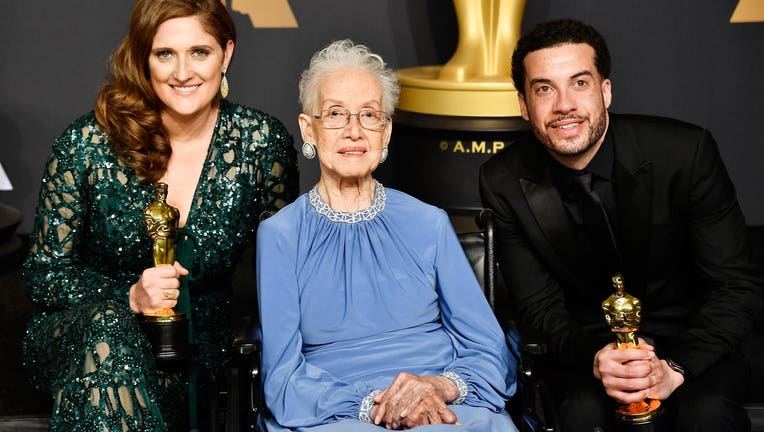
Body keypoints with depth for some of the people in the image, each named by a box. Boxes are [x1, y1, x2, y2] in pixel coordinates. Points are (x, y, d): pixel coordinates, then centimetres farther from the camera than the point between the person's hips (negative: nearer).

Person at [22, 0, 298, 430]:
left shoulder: (263, 141, -6)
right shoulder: (88, 145, -10)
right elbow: (45, 274, -5)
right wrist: (130, 297, -22)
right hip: (78, 338, 0)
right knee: (108, 328, -36)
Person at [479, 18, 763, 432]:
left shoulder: (686, 152, -17)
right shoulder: (504, 181, -10)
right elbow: (537, 306, -6)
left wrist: (676, 368, -29)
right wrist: (594, 357, -28)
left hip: (690, 342, 0)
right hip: (588, 345, 1)